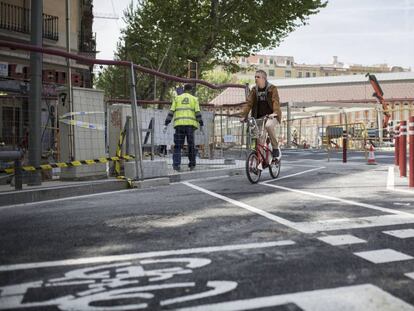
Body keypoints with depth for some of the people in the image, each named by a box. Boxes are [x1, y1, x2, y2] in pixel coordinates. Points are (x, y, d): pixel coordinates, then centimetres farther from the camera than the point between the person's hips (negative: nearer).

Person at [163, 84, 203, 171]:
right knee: (191, 145, 11)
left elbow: (171, 112, 5)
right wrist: (201, 125, 1)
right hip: (190, 124, -1)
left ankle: (176, 164, -15)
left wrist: (166, 124, 2)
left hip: (179, 124, 1)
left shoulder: (177, 98, 14)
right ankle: (192, 165, 14)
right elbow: (198, 113, 0)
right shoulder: (194, 99, 11)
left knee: (178, 146, 1)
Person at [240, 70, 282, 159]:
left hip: (272, 116, -5)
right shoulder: (254, 90, 8)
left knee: (269, 125, -36)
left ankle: (276, 149, -20)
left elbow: (275, 101, -18)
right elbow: (249, 103, 3)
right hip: (259, 117, 6)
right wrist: (243, 115, -9)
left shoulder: (272, 88, -5)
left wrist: (275, 112, -36)